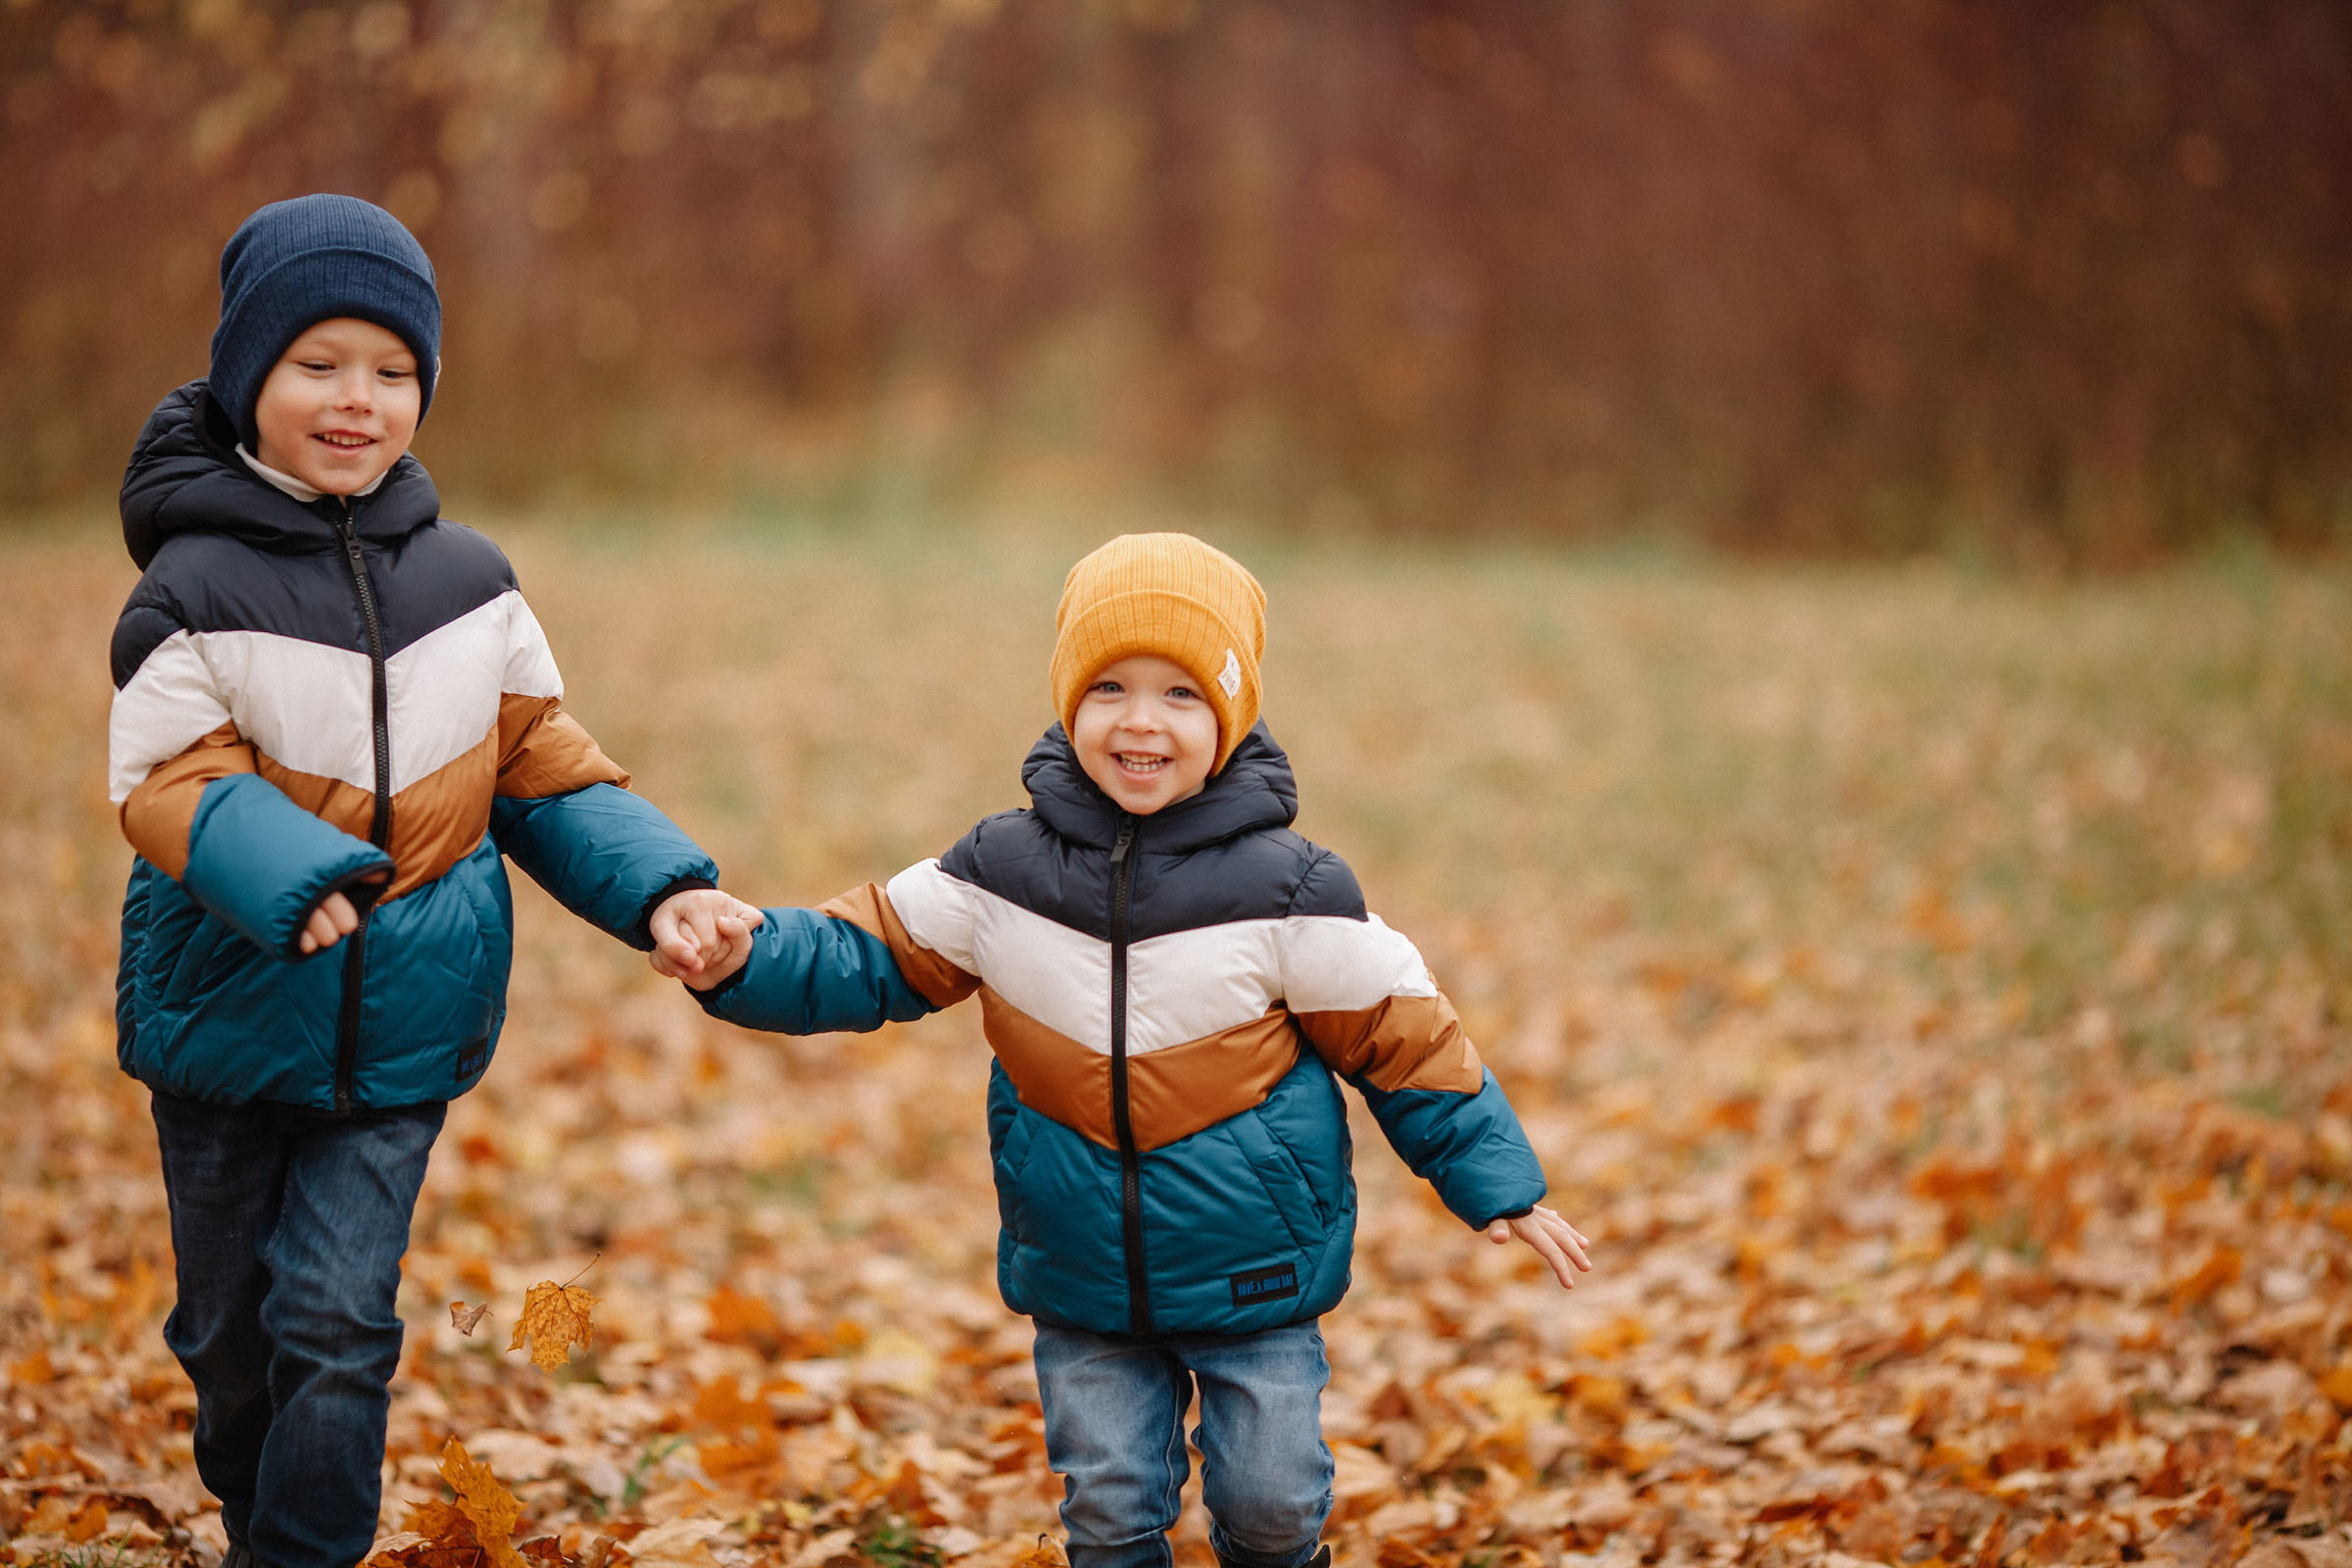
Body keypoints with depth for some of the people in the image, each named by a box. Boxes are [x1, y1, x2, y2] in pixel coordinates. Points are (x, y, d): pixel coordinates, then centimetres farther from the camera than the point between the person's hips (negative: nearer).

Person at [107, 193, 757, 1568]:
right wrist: (301, 881, -35)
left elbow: (543, 769, 5)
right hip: (229, 1022, -1)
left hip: (400, 1032, 1)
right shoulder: (199, 586, -11)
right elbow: (170, 786, -17)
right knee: (233, 1325, 14)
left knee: (338, 1321, -5)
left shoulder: (468, 581, 1)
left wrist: (658, 889, -9)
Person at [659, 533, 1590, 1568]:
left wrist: (1493, 1180, -1)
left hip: (1253, 1276, -2)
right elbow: (870, 957, 2)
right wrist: (745, 961, -16)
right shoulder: (1001, 874, -7)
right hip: (1084, 1285, 2)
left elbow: (1398, 1035, -4)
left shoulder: (1283, 890, -12)